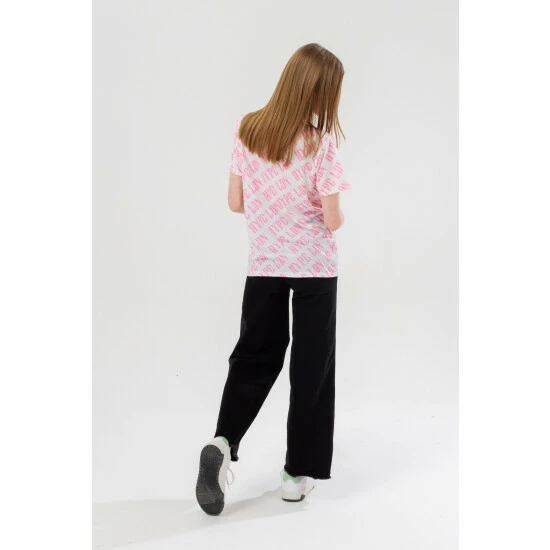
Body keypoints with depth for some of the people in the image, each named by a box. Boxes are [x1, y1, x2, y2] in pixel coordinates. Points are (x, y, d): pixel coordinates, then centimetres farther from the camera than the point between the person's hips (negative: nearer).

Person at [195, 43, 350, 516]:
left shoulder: (247, 130, -4)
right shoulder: (320, 143, -15)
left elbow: (236, 202, 1)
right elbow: (332, 219, -15)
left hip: (263, 264, 3)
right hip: (315, 267, -3)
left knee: (254, 355, 16)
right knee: (312, 364, 9)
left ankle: (223, 442, -6)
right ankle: (299, 472, 17)